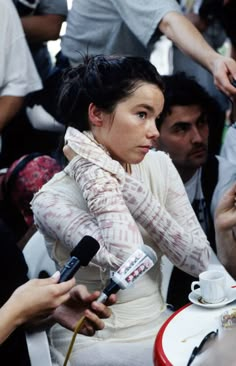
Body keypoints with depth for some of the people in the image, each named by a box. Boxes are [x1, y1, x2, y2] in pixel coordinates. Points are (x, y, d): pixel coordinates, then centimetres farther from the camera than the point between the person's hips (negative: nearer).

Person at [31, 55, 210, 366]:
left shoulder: (159, 166, -2)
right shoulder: (54, 198, -17)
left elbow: (199, 261, -9)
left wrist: (128, 188, -19)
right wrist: (99, 172, -22)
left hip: (161, 328, 6)